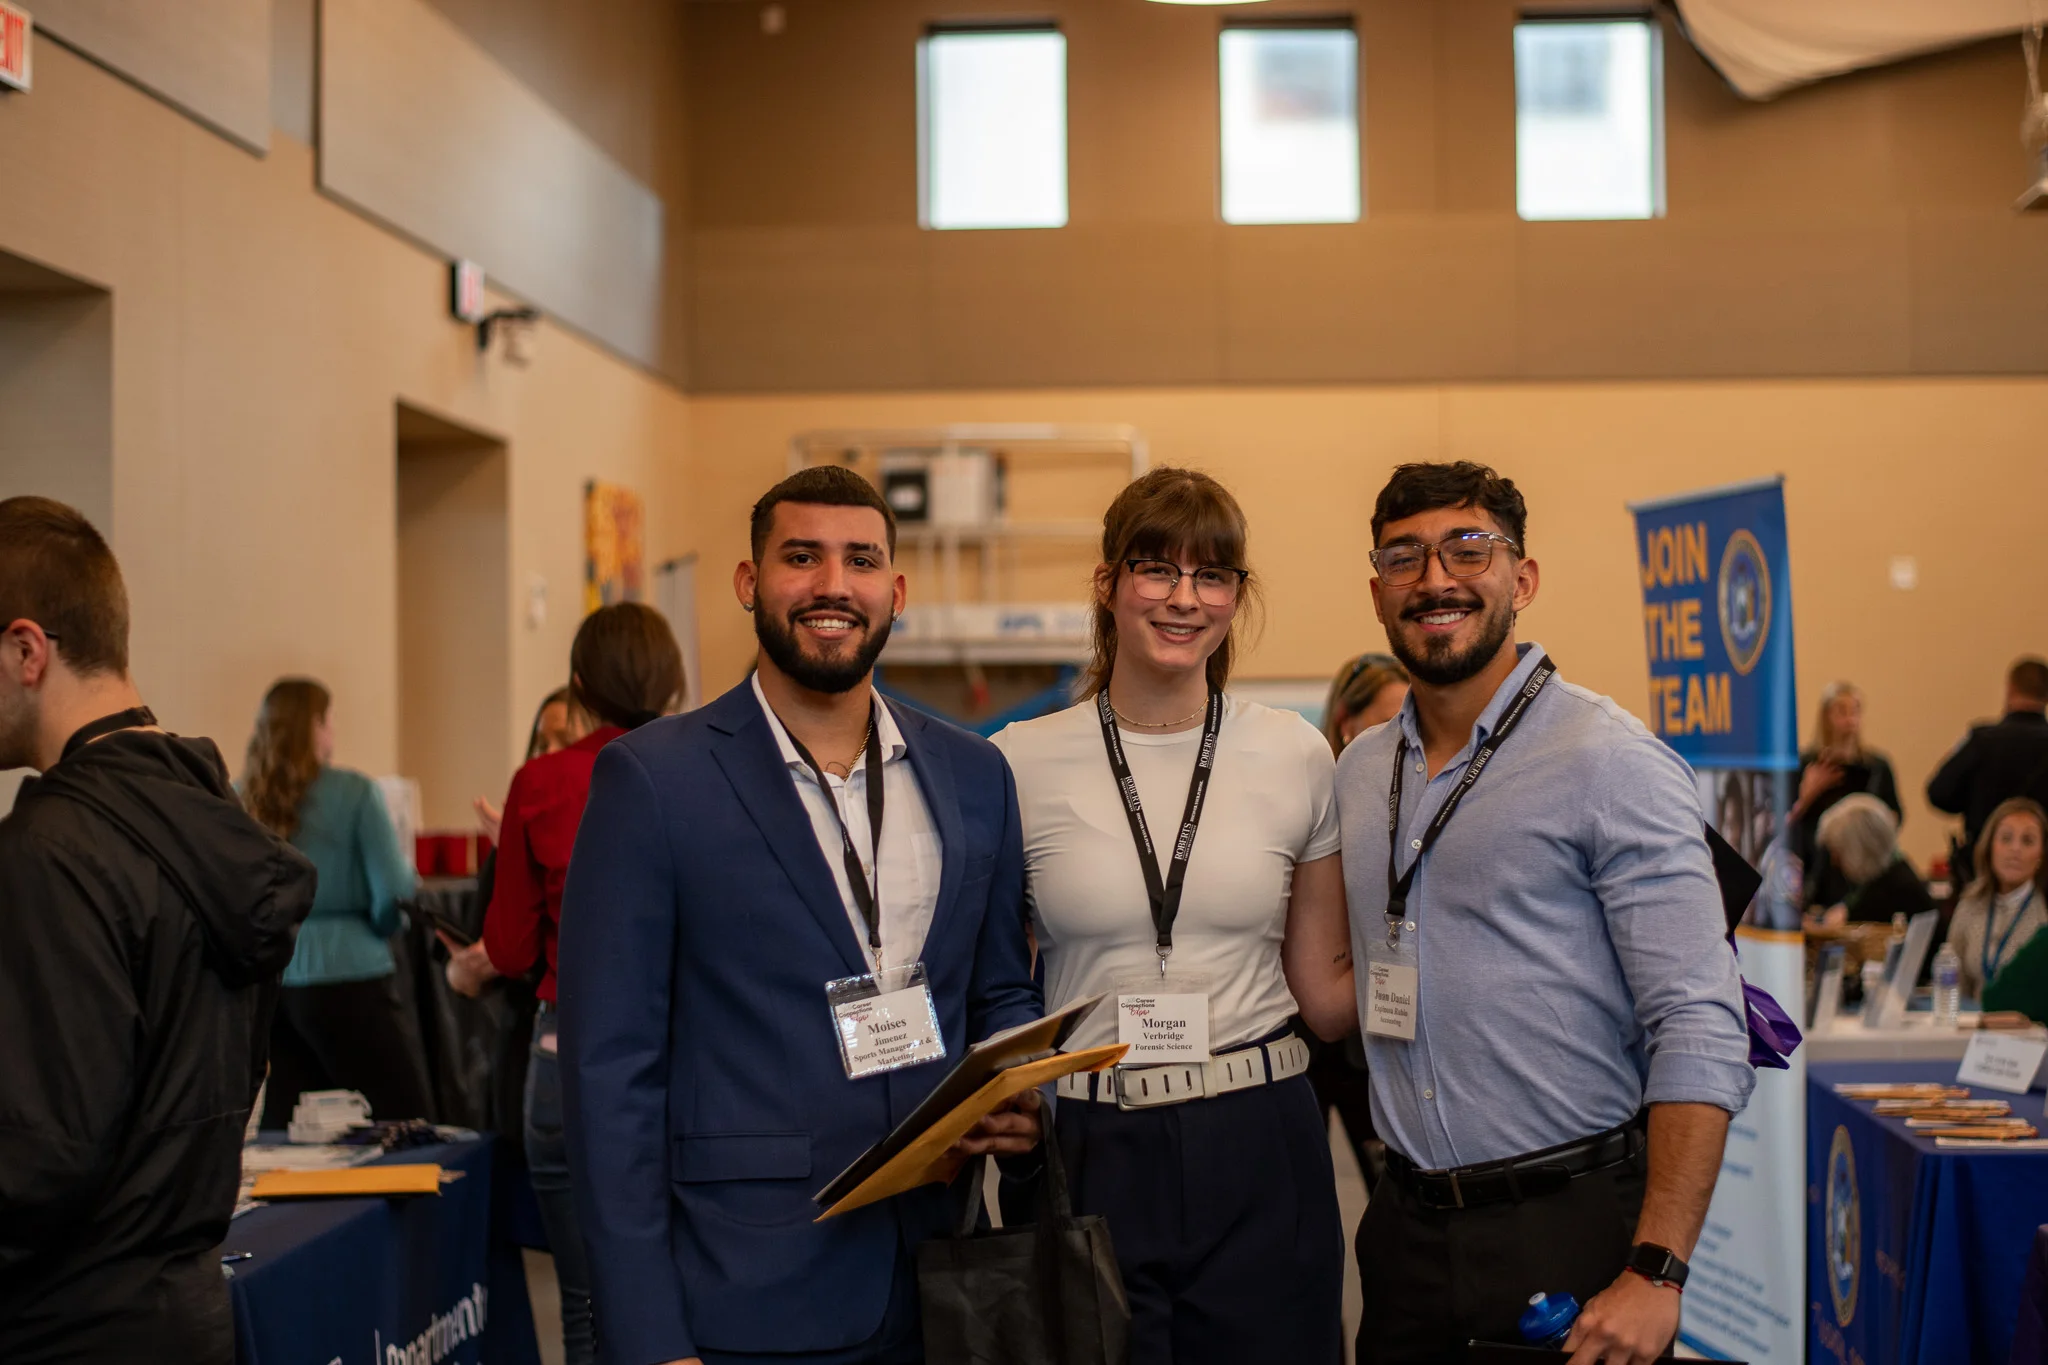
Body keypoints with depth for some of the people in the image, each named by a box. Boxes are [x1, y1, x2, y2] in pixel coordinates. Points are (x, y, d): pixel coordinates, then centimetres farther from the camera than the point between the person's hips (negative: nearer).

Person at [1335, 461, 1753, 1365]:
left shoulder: (1614, 764, -10)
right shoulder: (1359, 773, 9)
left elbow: (1700, 1034, -15)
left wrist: (1654, 1273, -21)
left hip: (1569, 1226, -5)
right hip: (1407, 1224, 5)